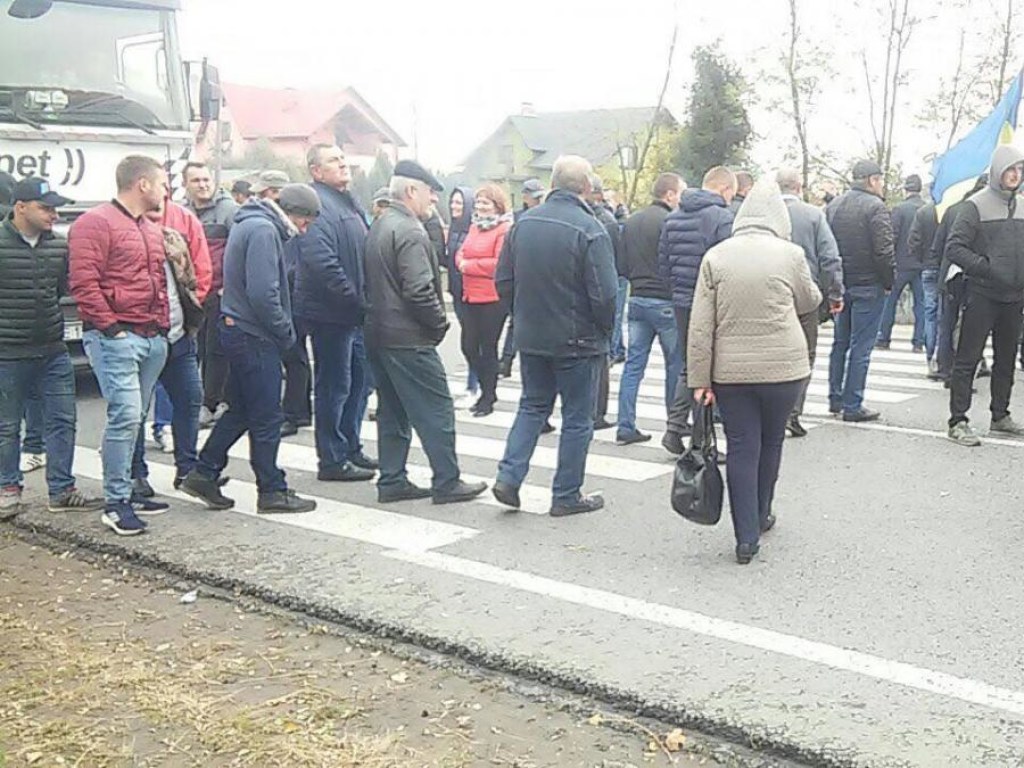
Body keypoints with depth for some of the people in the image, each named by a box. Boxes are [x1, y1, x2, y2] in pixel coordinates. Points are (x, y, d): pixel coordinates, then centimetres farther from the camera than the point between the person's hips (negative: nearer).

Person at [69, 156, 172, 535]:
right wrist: (110, 326, -15)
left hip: (153, 337, 8)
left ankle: (127, 489, 19)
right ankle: (116, 503, -7)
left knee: (134, 417, 11)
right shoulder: (95, 223, -7)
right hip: (116, 337, -8)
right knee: (126, 414, -14)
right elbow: (83, 283, -15)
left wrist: (163, 325, 19)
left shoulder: (153, 230, 21)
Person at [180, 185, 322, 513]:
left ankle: (203, 474, 22)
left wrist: (282, 330, 13)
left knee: (240, 410, 17)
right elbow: (263, 293, -25)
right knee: (267, 416, -1)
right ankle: (272, 492, 8)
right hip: (254, 336, -10)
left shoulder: (249, 224, 16)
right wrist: (287, 332, -13)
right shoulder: (263, 231, -17)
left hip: (238, 330, 10)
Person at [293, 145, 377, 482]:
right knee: (334, 386, -2)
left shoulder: (351, 204, 17)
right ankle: (332, 461, 7)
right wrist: (354, 297, -22)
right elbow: (322, 263, -26)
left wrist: (365, 297, 14)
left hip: (354, 312, 10)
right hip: (331, 313, -10)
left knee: (358, 379, 17)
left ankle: (350, 448, 29)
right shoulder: (318, 205, -15)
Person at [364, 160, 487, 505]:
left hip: (379, 334, 10)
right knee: (436, 410, -2)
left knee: (393, 410, 14)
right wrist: (440, 323, -9)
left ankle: (392, 481, 19)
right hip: (409, 338, -10)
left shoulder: (379, 227, 14)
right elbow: (419, 290, -24)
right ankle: (446, 484, 3)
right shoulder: (409, 232, -16)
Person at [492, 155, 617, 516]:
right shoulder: (590, 230, -17)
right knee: (577, 418, 8)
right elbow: (604, 294, -19)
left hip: (530, 337, 5)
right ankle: (567, 496, 15)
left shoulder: (524, 222, 0)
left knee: (533, 405, 21)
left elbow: (503, 281, 5)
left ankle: (509, 476, 10)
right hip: (577, 340, -5)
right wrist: (604, 333, -1)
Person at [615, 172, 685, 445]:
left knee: (633, 364, 7)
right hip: (664, 301, -7)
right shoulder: (669, 221, -13)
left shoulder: (631, 221, 9)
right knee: (675, 364, 7)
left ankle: (626, 427, 5)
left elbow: (622, 266, 12)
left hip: (637, 299, 7)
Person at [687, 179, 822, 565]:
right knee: (771, 442, 18)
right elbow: (810, 302, 11)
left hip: (730, 371, 1)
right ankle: (760, 516, 35)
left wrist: (699, 380, 0)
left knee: (741, 448, 5)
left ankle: (747, 537, 4)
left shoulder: (715, 256, -2)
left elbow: (700, 326, -4)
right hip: (782, 368, 0)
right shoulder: (790, 254, -6)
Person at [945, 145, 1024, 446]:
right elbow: (954, 247, -12)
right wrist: (986, 267, -20)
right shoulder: (976, 205, -8)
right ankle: (958, 421, -1)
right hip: (982, 295, -7)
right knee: (967, 359, -4)